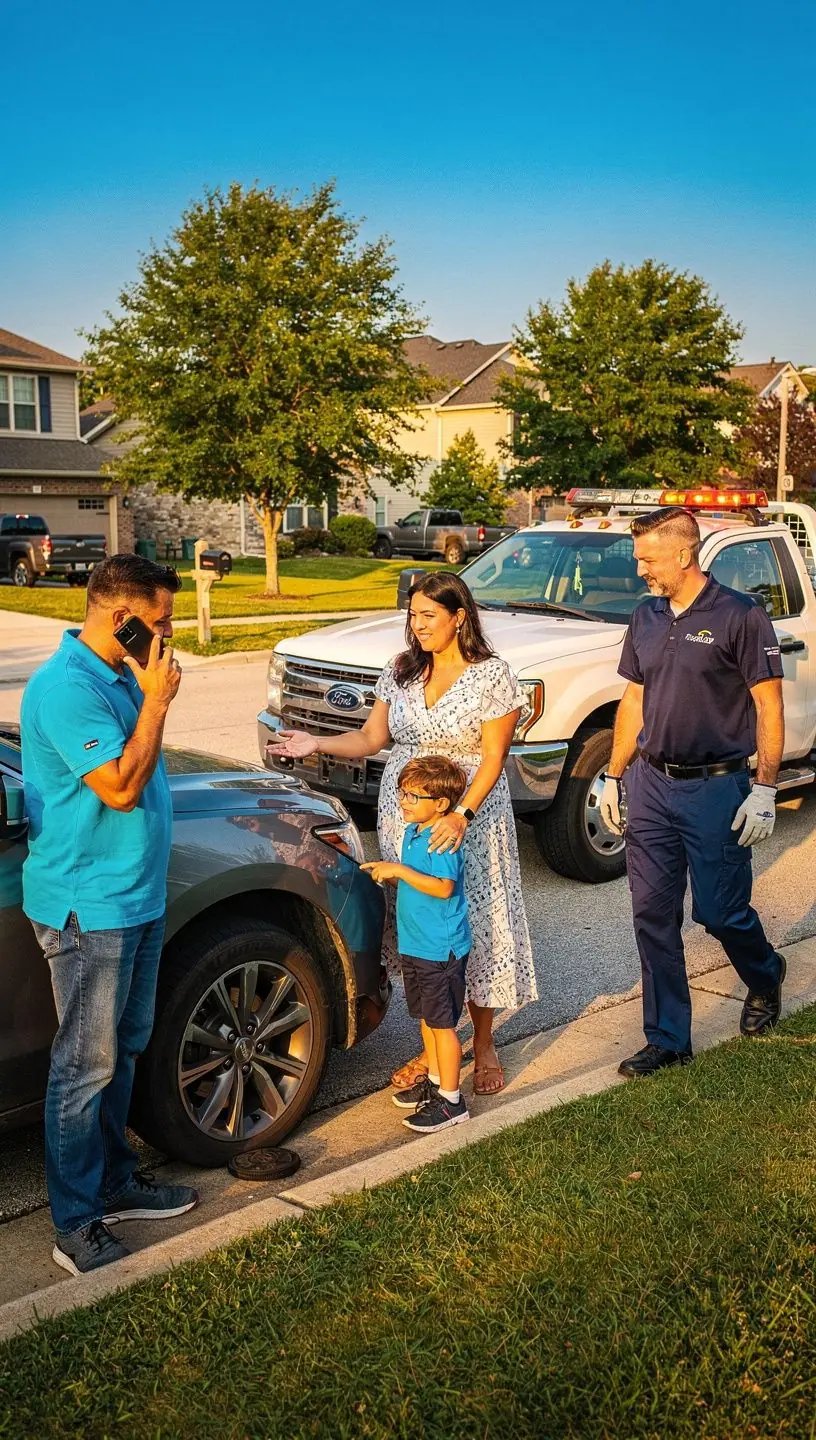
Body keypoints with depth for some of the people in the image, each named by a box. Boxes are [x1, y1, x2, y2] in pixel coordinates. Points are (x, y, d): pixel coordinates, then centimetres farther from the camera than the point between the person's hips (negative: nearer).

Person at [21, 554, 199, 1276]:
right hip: (88, 907, -10)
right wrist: (156, 700, -21)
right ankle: (77, 1224, 14)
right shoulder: (66, 687, -22)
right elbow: (120, 788, -25)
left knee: (124, 1049, 19)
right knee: (88, 1063, 1)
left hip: (137, 895, 10)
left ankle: (116, 1182, 34)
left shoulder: (118, 676, 9)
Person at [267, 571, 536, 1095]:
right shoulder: (400, 672, 7)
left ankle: (484, 1046, 20)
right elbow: (372, 737, 8)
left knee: (475, 925, 1)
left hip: (472, 818, -4)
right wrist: (318, 743, -8)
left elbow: (493, 757, -13)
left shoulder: (492, 675, -9)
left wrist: (462, 815, -25)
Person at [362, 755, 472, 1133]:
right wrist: (388, 872, 3)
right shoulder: (413, 832, 9)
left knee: (442, 1023, -1)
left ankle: (451, 1101, 10)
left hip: (441, 949, -9)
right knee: (426, 1018, 20)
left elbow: (443, 887, -30)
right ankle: (435, 1081, 35)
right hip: (414, 944, 9)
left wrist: (400, 870, -29)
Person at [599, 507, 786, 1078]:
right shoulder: (646, 618, 8)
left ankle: (765, 977, 39)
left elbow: (769, 707, -9)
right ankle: (668, 1039, 18)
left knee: (720, 912, 5)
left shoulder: (740, 616, -10)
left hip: (716, 790, -5)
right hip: (649, 787, 6)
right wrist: (614, 776, 13)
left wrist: (765, 790, -14)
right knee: (653, 915, 5)